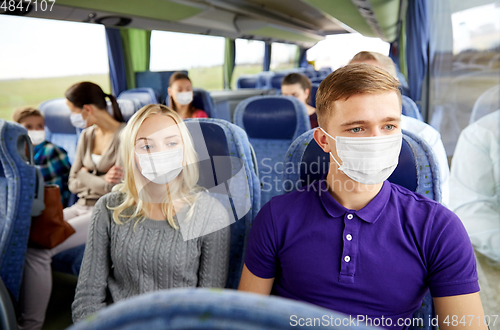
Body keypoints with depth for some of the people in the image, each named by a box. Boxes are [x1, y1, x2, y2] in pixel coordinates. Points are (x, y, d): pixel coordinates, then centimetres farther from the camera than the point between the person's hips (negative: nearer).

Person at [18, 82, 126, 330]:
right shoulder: (87, 135, 13)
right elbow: (73, 183, 9)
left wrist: (87, 177, -6)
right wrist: (102, 180, -9)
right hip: (82, 207, 7)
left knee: (37, 249, -23)